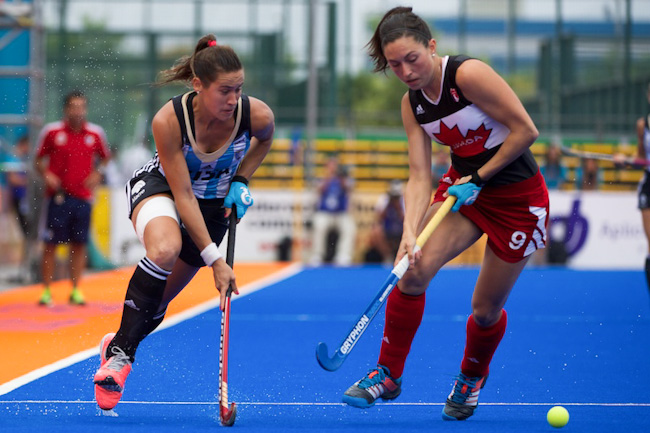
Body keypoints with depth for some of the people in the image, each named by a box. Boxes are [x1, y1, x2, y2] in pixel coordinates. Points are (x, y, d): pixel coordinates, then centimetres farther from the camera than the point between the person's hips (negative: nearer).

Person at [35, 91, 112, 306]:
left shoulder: (96, 133, 3)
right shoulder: (51, 131, -2)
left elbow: (104, 157, 16)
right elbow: (38, 159, 5)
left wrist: (97, 173, -2)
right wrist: (46, 175, -12)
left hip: (82, 197, 2)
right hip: (57, 195, -2)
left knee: (79, 244, 4)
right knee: (50, 244, -1)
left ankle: (75, 290, 13)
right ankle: (46, 290, 6)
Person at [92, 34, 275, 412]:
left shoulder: (257, 115, -26)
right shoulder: (168, 121, -32)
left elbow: (265, 140, 3)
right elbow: (183, 196, -27)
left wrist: (241, 181, -12)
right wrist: (214, 260, -29)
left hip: (215, 202, 3)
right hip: (161, 187, -3)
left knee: (158, 299, 2)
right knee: (164, 249, -37)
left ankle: (121, 344, 34)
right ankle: (120, 352, -23)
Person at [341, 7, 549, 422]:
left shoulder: (469, 74, -24)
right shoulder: (412, 104, -4)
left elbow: (526, 130, -21)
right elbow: (420, 176, -7)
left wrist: (478, 178, -16)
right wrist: (410, 232, -23)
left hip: (518, 195, -5)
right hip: (464, 187, 5)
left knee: (486, 309, 3)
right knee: (413, 271, -18)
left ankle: (471, 379, 34)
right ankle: (388, 374, -3)